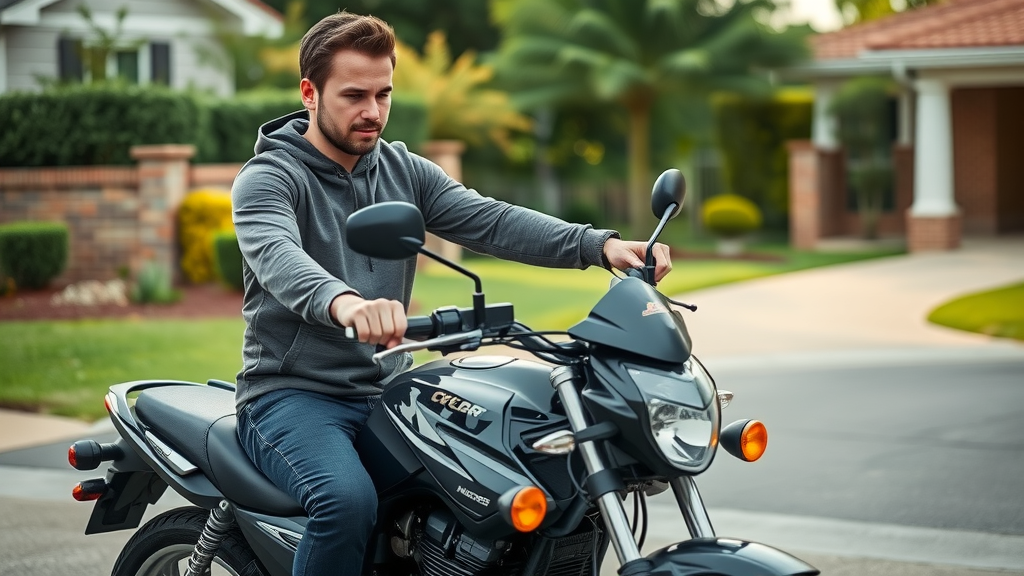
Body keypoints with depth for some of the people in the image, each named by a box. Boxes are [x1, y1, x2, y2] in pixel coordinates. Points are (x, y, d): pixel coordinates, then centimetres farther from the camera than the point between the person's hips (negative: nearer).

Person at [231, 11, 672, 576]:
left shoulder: (405, 170, 11)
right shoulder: (267, 178, -7)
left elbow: (491, 221, -4)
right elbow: (278, 256, -30)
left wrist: (600, 244, -21)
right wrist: (343, 302, -53)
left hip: (387, 391, 6)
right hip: (293, 395, -6)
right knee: (349, 501, -34)